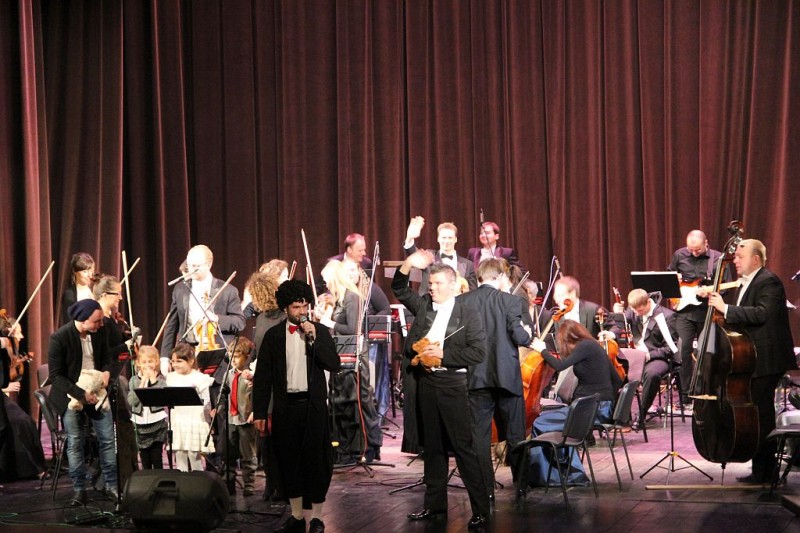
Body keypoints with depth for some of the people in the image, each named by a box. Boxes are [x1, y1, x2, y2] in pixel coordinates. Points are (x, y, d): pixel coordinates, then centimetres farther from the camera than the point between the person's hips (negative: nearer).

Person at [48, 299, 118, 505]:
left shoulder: (100, 331, -5)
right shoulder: (59, 337, -18)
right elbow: (56, 376, -16)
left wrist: (106, 372, -10)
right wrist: (81, 394, -23)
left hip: (96, 392, 4)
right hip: (71, 395, -4)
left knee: (108, 439, 1)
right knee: (75, 443, -1)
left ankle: (112, 485, 10)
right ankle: (79, 490, 8)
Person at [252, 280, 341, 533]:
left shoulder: (320, 331, 3)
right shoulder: (274, 335, 4)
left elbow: (334, 365, -7)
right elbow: (262, 376, 5)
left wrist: (313, 339, -15)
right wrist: (259, 412, 1)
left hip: (313, 405, -1)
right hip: (285, 406, 1)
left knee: (315, 460, 0)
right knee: (289, 460, 6)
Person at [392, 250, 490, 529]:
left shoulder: (468, 314, -5)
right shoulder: (423, 305, 9)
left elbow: (478, 352, -10)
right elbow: (399, 289, 16)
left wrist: (443, 354, -15)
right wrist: (408, 264, -2)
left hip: (453, 384, -5)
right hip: (426, 383, 6)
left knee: (464, 448, -7)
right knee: (433, 447, 14)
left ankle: (481, 510, -4)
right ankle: (435, 504, 23)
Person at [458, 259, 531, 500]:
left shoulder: (461, 302, 0)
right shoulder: (510, 301, -7)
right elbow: (518, 336, -12)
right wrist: (529, 336, 10)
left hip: (475, 378, 2)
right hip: (507, 376, -1)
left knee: (480, 435, 5)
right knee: (515, 434, 11)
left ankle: (486, 488, 3)